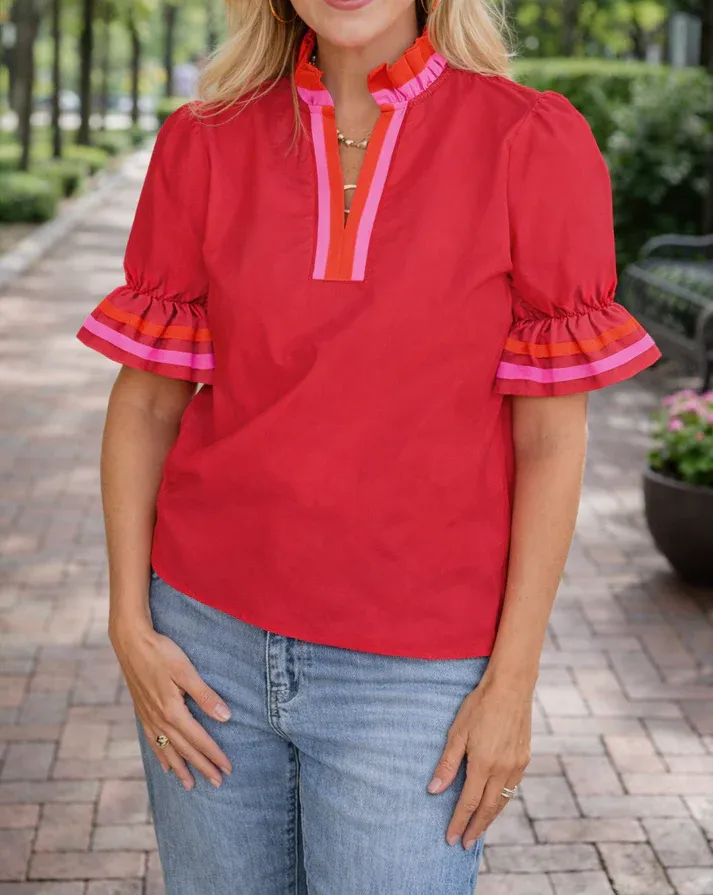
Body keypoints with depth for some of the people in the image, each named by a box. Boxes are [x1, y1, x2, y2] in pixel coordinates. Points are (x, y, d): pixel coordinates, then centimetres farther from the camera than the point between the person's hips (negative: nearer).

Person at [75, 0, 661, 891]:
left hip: (412, 669, -2)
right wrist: (131, 628, -2)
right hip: (211, 639, 2)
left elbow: (550, 439, -6)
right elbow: (145, 404, 4)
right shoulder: (204, 147, -1)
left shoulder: (534, 144, -8)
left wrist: (511, 683, -7)